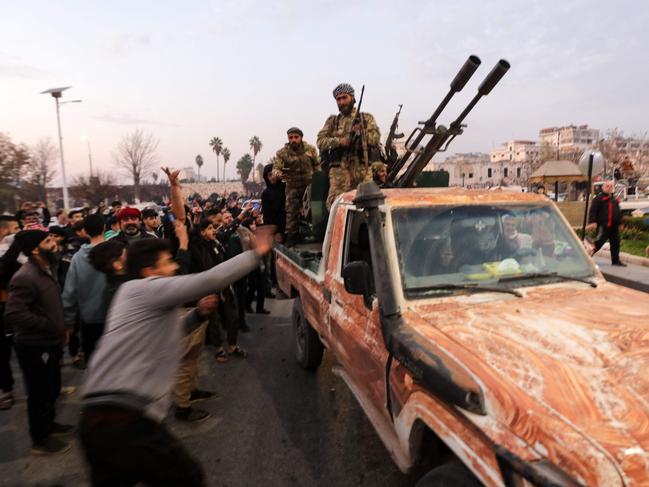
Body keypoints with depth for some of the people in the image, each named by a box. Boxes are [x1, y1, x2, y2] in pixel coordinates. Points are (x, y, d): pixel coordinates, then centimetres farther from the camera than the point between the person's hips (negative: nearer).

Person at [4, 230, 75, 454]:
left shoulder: (46, 271, 8)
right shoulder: (25, 277, -23)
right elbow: (13, 313, -29)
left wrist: (60, 327, 8)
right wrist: (51, 326, -26)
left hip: (48, 343, 9)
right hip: (34, 347, -9)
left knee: (52, 388, 22)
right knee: (40, 393, 7)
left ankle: (48, 424, 42)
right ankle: (40, 440, 24)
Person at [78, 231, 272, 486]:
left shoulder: (133, 294, 20)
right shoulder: (143, 289, -8)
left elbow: (160, 334, 35)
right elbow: (210, 280, -17)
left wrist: (197, 314, 22)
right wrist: (255, 254, -6)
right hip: (126, 423, -10)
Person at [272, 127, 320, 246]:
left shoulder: (310, 149, -1)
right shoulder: (282, 153, -7)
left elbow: (317, 165, 8)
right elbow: (276, 168, -15)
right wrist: (279, 174, -37)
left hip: (310, 184, 2)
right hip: (293, 185, -1)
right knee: (291, 211, -3)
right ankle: (291, 236, 6)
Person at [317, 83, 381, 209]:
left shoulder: (366, 118, 15)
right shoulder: (332, 121, 18)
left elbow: (375, 138, -1)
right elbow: (321, 142, 5)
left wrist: (360, 132, -18)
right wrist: (339, 141, -12)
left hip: (362, 169, 0)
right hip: (339, 169, 0)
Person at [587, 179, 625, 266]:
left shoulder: (615, 199, 18)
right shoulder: (599, 198, -6)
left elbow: (618, 212, 26)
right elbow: (593, 211, -14)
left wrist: (619, 222, 22)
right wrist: (592, 222, -22)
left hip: (614, 226, 8)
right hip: (603, 225, -8)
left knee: (615, 243, 10)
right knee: (599, 243, -9)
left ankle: (616, 260, 18)